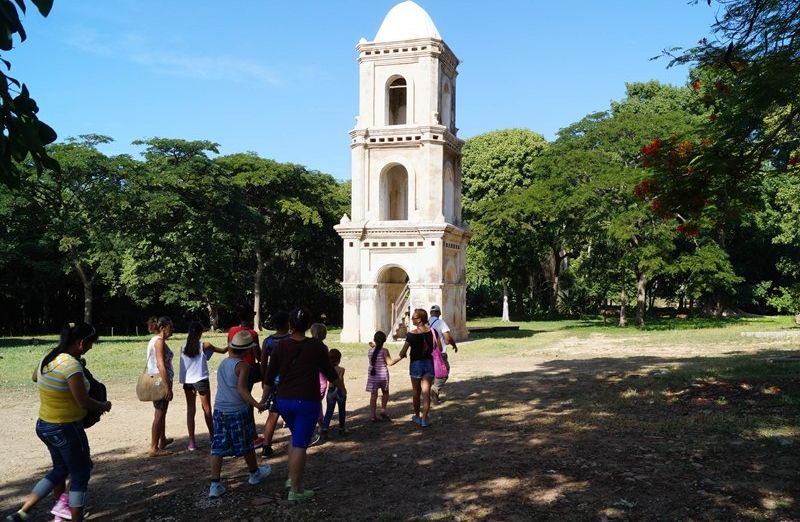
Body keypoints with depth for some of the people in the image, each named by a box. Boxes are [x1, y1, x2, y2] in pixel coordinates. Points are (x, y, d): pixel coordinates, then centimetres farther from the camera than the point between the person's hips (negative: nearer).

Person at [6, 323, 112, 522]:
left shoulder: (49, 358, 2)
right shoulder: (71, 364, -25)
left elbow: (34, 377, 25)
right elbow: (84, 402, -24)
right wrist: (104, 406, -6)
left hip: (44, 425, 9)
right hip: (66, 428, -9)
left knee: (60, 469, 25)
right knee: (80, 475, 8)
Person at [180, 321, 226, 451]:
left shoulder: (183, 347, 2)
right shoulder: (204, 345, -5)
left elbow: (183, 364, 4)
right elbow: (222, 351, 6)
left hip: (187, 381, 3)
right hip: (201, 380, -3)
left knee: (190, 410, 5)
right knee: (206, 408, 12)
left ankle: (192, 442, 1)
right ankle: (212, 434, 28)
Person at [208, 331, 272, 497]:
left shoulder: (223, 363, 10)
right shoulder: (243, 365, -12)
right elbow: (242, 388, -22)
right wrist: (255, 403, -28)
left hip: (219, 409, 6)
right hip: (237, 411, -6)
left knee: (218, 447, 5)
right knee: (246, 444, 13)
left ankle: (215, 485, 0)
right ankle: (255, 473, 32)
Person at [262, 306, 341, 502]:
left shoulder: (280, 347, -1)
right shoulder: (316, 345, -8)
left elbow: (269, 377, 5)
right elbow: (329, 372, 1)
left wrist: (264, 398, 19)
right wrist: (341, 387, 20)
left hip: (284, 401, 4)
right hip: (307, 402, -4)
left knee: (297, 437, 25)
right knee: (300, 444, 0)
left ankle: (292, 477, 29)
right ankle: (295, 490, 5)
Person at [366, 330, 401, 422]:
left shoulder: (370, 351, 0)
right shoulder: (384, 351, -12)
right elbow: (390, 362, -16)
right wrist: (400, 357, -8)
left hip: (372, 376, 3)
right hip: (383, 375, -3)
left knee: (373, 395, 5)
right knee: (385, 392, 20)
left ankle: (373, 416, 5)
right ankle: (383, 409, 8)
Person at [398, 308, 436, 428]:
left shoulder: (412, 334, -14)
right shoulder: (432, 332, -4)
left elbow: (403, 353, -12)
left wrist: (402, 355, 9)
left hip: (416, 363, -2)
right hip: (429, 363, 2)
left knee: (416, 392, 14)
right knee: (426, 392, 3)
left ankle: (417, 416, 29)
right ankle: (424, 419, -2)